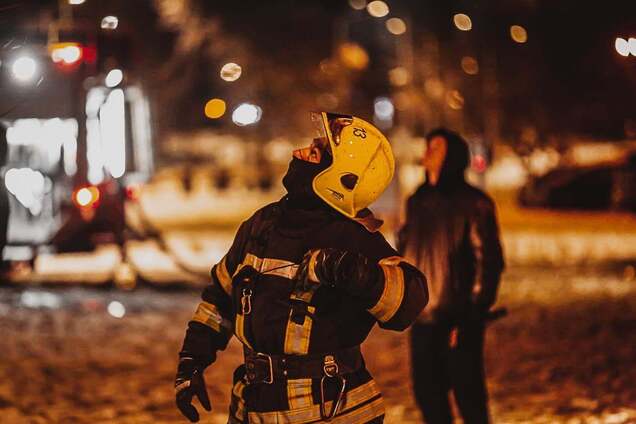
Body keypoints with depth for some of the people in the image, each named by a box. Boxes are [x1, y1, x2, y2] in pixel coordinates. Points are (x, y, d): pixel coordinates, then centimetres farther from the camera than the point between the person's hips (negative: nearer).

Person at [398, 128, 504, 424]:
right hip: (422, 317, 6)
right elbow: (406, 247, 22)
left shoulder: (473, 204, -7)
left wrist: (472, 315, -15)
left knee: (467, 393, -1)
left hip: (458, 318, -6)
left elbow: (488, 261, -10)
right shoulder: (418, 201, 12)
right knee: (427, 391, 11)